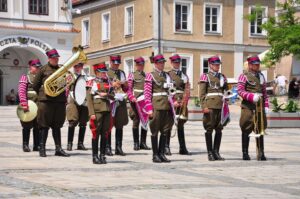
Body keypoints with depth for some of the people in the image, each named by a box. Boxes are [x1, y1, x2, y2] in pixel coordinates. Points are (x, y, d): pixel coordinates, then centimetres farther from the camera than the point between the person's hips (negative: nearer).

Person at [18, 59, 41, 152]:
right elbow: (21, 91, -8)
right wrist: (24, 104, -20)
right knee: (27, 126, -1)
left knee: (38, 126, 5)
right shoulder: (25, 77, 2)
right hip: (28, 105, -4)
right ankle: (25, 145, 3)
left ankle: (36, 145, 10)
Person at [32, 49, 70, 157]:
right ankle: (42, 148, 5)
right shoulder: (44, 69, 2)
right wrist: (42, 94, 3)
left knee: (57, 126, 8)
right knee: (44, 125, 0)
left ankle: (58, 148, 11)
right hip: (46, 101, -4)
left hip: (60, 101, 4)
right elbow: (35, 85, 6)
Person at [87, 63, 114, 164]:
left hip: (107, 110, 5)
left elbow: (112, 96, 14)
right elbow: (89, 99, -5)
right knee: (96, 133, -2)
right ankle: (95, 156, 3)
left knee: (105, 133, 6)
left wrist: (106, 94, -8)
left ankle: (102, 155, 13)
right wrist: (91, 113, -13)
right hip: (97, 111, -5)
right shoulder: (92, 83, 0)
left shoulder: (108, 82, 14)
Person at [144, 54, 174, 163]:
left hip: (166, 105, 6)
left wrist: (172, 103, 11)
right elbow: (147, 93, -6)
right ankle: (155, 155, 4)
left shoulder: (167, 76, 16)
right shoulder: (150, 75, -1)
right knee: (155, 131, -1)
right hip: (156, 105, -6)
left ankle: (162, 153, 12)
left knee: (165, 130, 5)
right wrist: (149, 108, -13)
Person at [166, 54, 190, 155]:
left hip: (182, 103, 4)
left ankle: (182, 148, 10)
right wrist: (173, 102, -12)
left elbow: (187, 90, 6)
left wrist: (183, 102, -6)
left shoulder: (184, 75, 13)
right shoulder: (167, 74, 2)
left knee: (181, 125, 7)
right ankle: (166, 147, 1)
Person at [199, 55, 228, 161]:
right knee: (209, 129, -1)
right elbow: (202, 93, -4)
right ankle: (210, 153, 3)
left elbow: (226, 90, 19)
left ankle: (216, 152, 11)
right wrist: (204, 106, -13)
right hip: (210, 105, -5)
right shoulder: (205, 76, 2)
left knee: (219, 129, 5)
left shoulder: (222, 77, 17)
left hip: (220, 105, 5)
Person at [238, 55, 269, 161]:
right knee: (246, 130, -1)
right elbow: (240, 91, -10)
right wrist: (252, 96, -22)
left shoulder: (261, 76, 15)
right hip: (248, 107, -5)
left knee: (260, 130, 7)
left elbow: (264, 92, 18)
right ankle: (245, 153, 4)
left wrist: (266, 105, 9)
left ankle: (260, 154, 12)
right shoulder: (244, 76, -2)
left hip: (260, 107, 5)